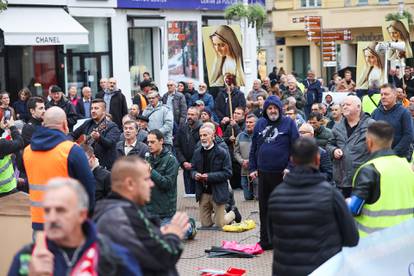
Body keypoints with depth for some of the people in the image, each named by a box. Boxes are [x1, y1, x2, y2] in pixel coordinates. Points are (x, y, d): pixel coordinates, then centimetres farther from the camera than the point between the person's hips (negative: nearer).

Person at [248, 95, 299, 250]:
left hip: (282, 173, -4)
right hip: (263, 173, 4)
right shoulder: (260, 124, 9)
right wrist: (252, 168, 7)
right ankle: (265, 241, 19)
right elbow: (254, 148, 13)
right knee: (264, 208, 9)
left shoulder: (288, 123, -3)